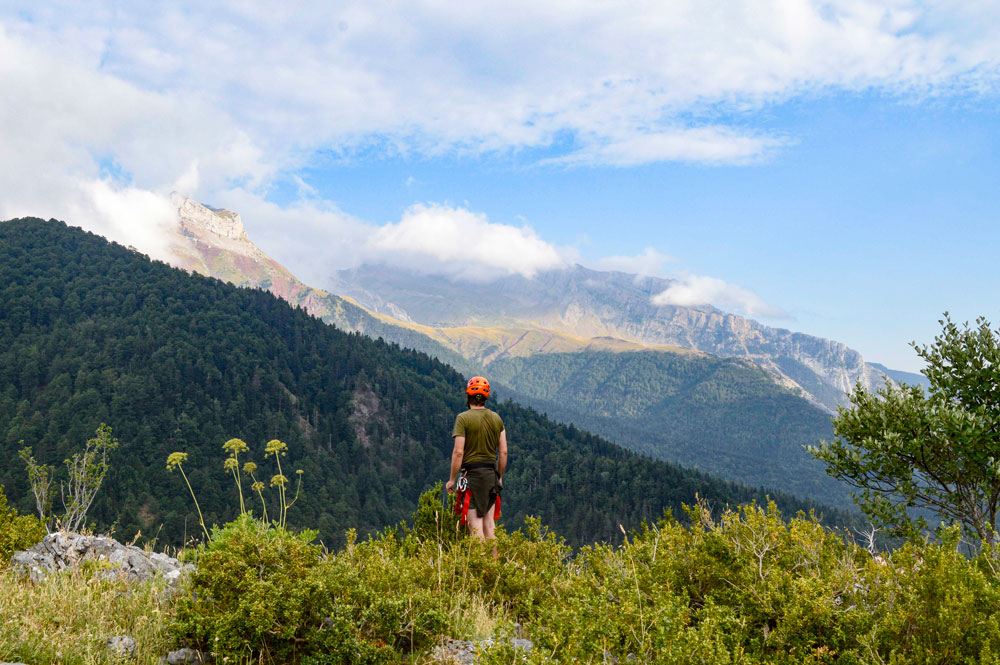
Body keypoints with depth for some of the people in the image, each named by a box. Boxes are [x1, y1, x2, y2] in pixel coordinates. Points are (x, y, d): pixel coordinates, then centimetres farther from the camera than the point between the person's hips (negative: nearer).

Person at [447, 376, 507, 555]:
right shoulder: (496, 418, 7)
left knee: (475, 523, -3)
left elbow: (458, 452, -13)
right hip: (491, 474, 5)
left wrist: (452, 479, -5)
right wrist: (499, 477, 19)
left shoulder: (463, 418, -9)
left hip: (472, 473, -5)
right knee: (489, 521, 12)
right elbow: (503, 452, 8)